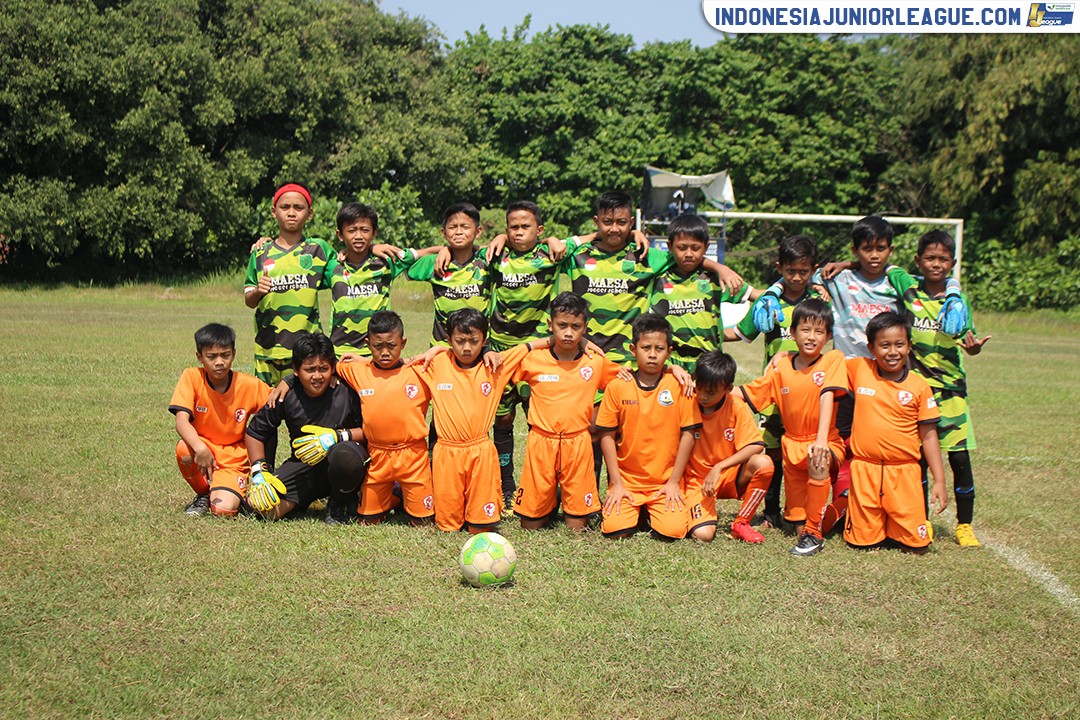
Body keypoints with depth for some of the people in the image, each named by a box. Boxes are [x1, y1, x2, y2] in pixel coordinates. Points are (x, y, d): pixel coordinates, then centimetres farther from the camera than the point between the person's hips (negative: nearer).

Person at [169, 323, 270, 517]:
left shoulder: (249, 385, -10)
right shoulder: (192, 377, -11)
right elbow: (181, 421, -21)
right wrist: (200, 448, -40)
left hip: (234, 460, -1)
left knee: (224, 509, -26)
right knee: (184, 449, -34)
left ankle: (231, 492, 14)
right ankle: (203, 495, -2)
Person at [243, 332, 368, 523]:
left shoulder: (347, 390, -17)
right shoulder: (286, 396, -9)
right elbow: (255, 432, 4)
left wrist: (338, 436, -27)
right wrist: (259, 472, -7)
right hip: (304, 466, 3)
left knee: (345, 454, -40)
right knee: (268, 509, -19)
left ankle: (342, 505, -6)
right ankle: (305, 499, 17)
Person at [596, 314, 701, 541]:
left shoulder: (679, 385, -4)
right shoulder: (617, 387, -3)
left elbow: (687, 434, -2)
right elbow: (607, 436, 0)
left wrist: (674, 481, -4)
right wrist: (616, 483, -4)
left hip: (666, 482, 0)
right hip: (627, 479, 1)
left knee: (673, 530, -19)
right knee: (615, 529, -18)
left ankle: (652, 513, 15)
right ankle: (636, 510, 17)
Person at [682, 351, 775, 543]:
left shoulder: (736, 406, -9)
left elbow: (756, 445, -17)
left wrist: (719, 468, -24)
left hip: (728, 477, 2)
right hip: (695, 480, -2)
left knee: (764, 463, -30)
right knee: (703, 534, -28)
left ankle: (741, 523, -9)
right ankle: (708, 513, 13)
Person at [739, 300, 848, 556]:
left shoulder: (833, 359, -7)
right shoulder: (782, 365, 3)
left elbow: (827, 396, -21)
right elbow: (748, 392, 8)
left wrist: (821, 440, -33)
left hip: (827, 443, -4)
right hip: (792, 444, 4)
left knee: (817, 461, -37)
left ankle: (814, 532, -23)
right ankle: (803, 530, 39)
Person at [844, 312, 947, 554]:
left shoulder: (919, 387, -2)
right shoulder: (859, 369, -1)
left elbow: (928, 435, 2)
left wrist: (939, 481, 0)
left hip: (903, 472, 0)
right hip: (864, 470, 0)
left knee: (917, 546, -2)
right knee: (864, 541, 3)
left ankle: (894, 527, 29)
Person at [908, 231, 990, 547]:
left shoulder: (958, 299, 2)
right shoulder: (908, 292, 1)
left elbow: (968, 338, 2)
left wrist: (974, 346, -21)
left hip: (950, 388, 0)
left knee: (960, 457, -2)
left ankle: (964, 525, 10)